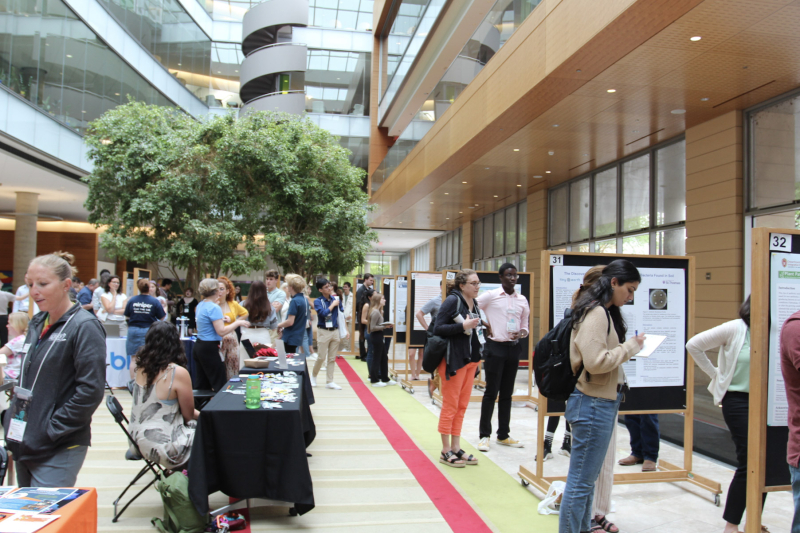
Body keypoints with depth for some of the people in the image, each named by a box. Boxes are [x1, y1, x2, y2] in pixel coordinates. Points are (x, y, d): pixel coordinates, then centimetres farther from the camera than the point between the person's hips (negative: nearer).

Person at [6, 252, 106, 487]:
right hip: (24, 445, 8)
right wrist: (13, 420, 8)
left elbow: (91, 390, -20)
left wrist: (52, 430, -17)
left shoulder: (84, 327, -15)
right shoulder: (37, 324, 10)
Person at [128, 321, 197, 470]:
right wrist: (202, 415, 10)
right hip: (162, 446, -8)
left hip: (138, 439, 8)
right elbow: (189, 415, -8)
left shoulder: (141, 368, 0)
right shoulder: (178, 373, -19)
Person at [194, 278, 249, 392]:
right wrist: (237, 323, -11)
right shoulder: (214, 308, -17)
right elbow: (221, 331, -21)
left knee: (202, 385, 12)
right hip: (210, 348, -9)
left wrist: (220, 319, 20)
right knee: (220, 386, -4)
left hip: (199, 345, 9)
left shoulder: (200, 305, 10)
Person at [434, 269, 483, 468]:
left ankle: (456, 448, 22)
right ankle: (446, 452, 11)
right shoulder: (452, 300, -13)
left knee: (462, 406, 12)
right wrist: (463, 326, -25)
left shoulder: (474, 303, 10)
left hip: (471, 360, 8)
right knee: (450, 405, 1)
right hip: (453, 360, -8)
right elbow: (438, 328, -17)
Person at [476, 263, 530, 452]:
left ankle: (503, 435, 23)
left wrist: (522, 333, -6)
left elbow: (525, 325, 14)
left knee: (507, 393, 12)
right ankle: (484, 435, 9)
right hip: (495, 347, -5)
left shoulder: (522, 300, 9)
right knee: (491, 392, -1)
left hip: (514, 348, 5)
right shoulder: (490, 296, -5)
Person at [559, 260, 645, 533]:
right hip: (593, 404, -10)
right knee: (581, 480, 0)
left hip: (603, 403, 10)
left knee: (588, 478, 19)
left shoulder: (606, 312, 13)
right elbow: (595, 361, -25)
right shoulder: (596, 313, -17)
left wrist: (630, 347, 4)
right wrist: (631, 347, -14)